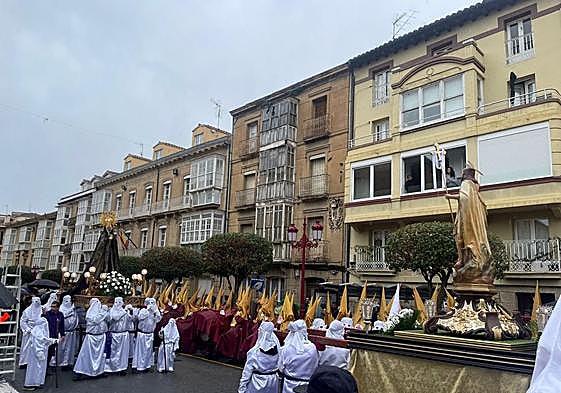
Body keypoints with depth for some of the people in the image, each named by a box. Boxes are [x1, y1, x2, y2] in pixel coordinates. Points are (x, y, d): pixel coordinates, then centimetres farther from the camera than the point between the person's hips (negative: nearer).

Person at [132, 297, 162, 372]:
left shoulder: (154, 312, 4)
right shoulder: (143, 310, -9)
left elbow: (158, 319, -9)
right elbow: (140, 317, -27)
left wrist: (156, 311, -16)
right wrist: (147, 310, -26)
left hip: (150, 334, 5)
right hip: (142, 333, -5)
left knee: (149, 349, 10)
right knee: (141, 350, -1)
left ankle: (147, 365, 20)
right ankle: (140, 366, 7)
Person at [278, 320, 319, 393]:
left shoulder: (285, 349, -16)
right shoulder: (312, 348, -15)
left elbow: (281, 368, -4)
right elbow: (315, 366, -2)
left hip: (290, 384, 0)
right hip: (307, 384, 0)